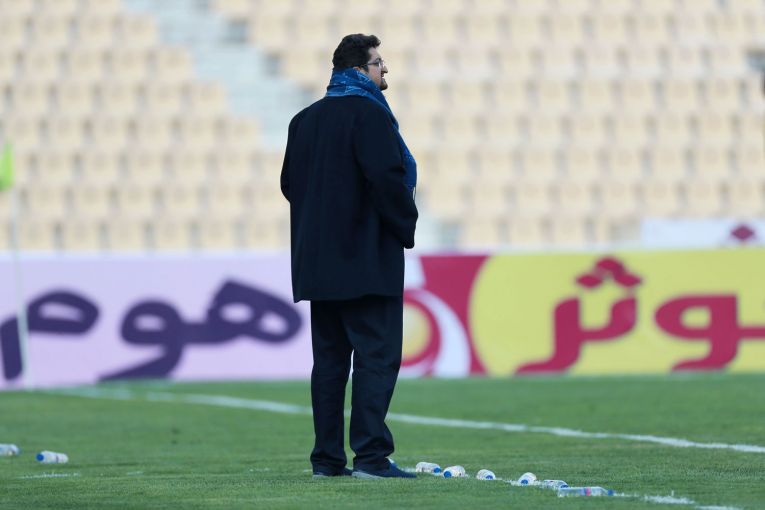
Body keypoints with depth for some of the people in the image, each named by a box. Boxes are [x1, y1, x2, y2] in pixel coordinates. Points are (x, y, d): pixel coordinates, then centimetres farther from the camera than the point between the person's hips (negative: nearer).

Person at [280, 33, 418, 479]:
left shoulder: (305, 120, 15)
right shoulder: (369, 113, -11)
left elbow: (290, 182, 19)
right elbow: (387, 176, -21)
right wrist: (406, 224, -8)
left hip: (319, 259, 8)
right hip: (369, 258, -8)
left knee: (330, 356, 10)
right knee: (377, 354, -6)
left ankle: (327, 458, 8)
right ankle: (371, 455, -12)